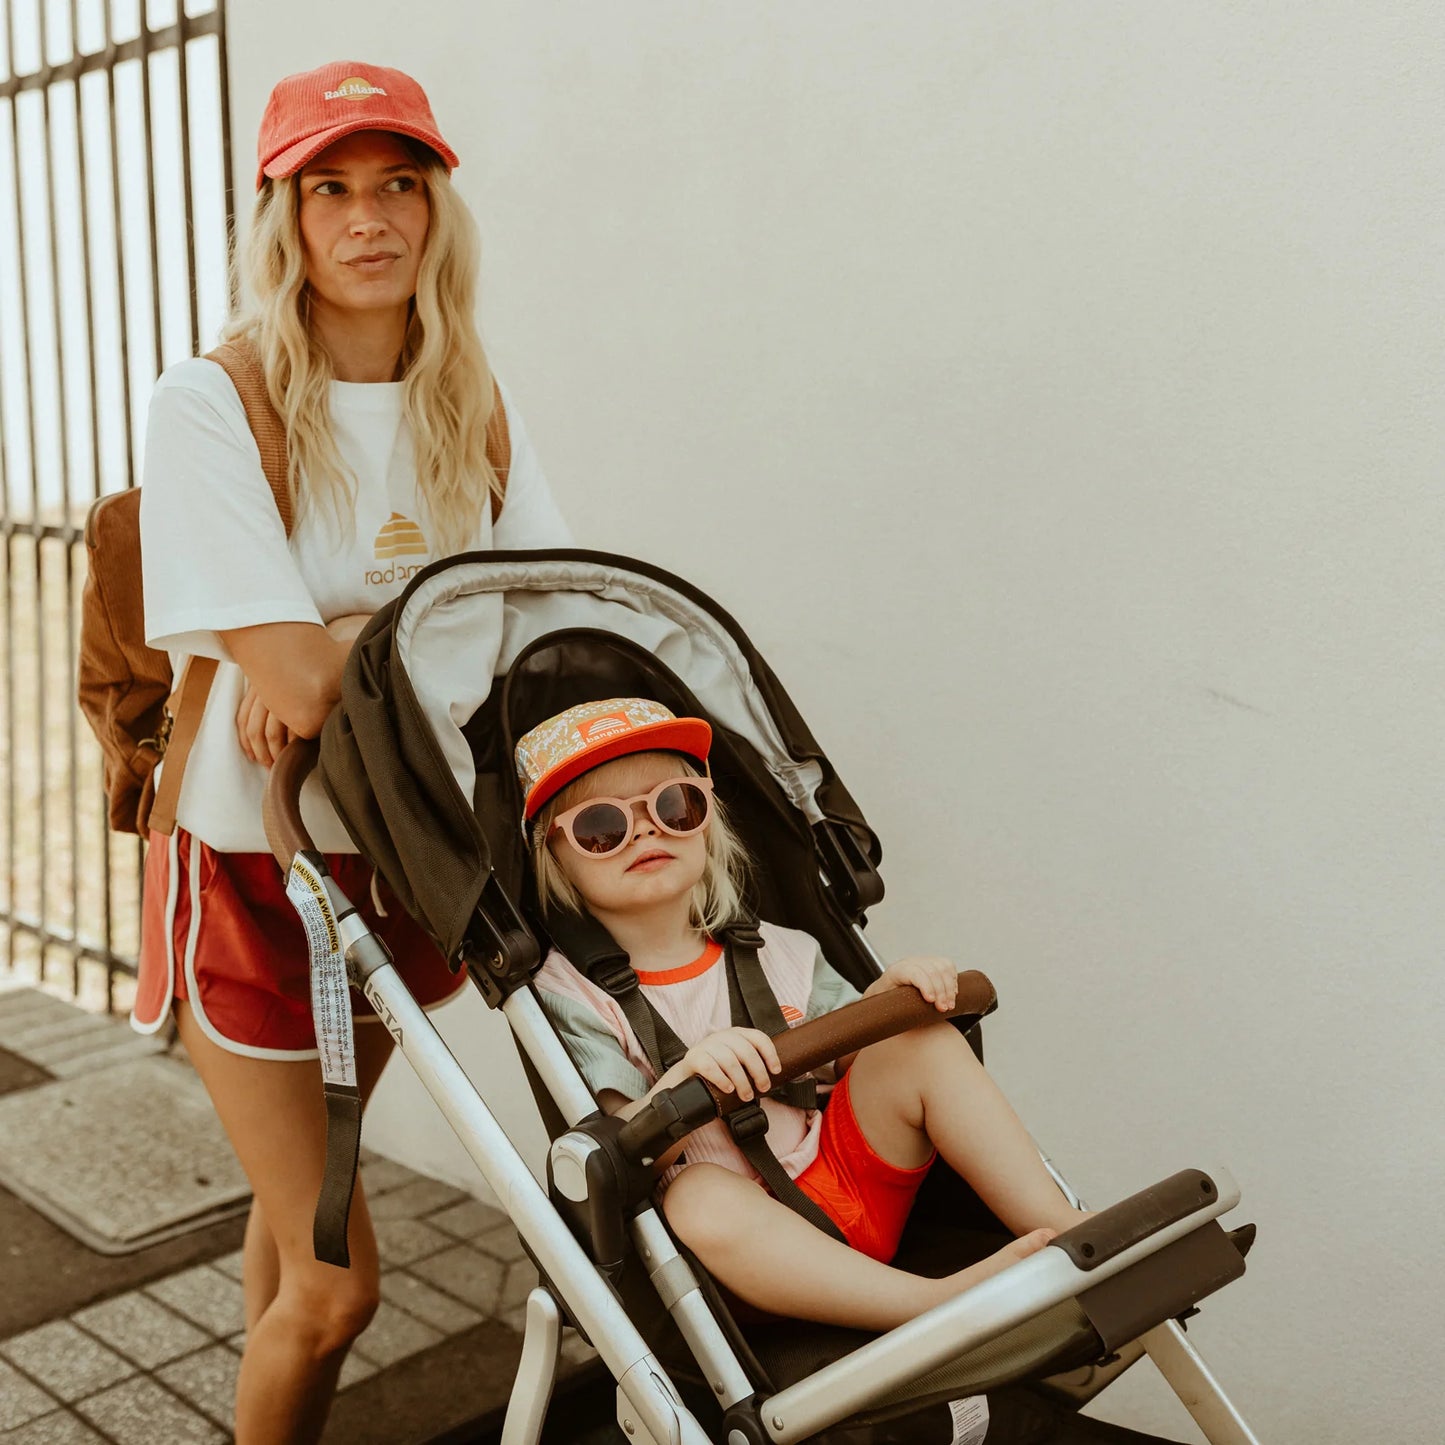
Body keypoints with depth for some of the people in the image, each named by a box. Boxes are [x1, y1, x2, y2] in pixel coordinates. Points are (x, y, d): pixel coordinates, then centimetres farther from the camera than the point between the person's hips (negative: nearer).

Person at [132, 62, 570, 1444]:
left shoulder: (475, 414, 3)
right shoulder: (209, 404, -14)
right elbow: (290, 675, -23)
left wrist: (348, 645, -17)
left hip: (402, 861, 5)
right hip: (253, 866, -4)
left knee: (303, 1200, 22)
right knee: (336, 1280, -1)